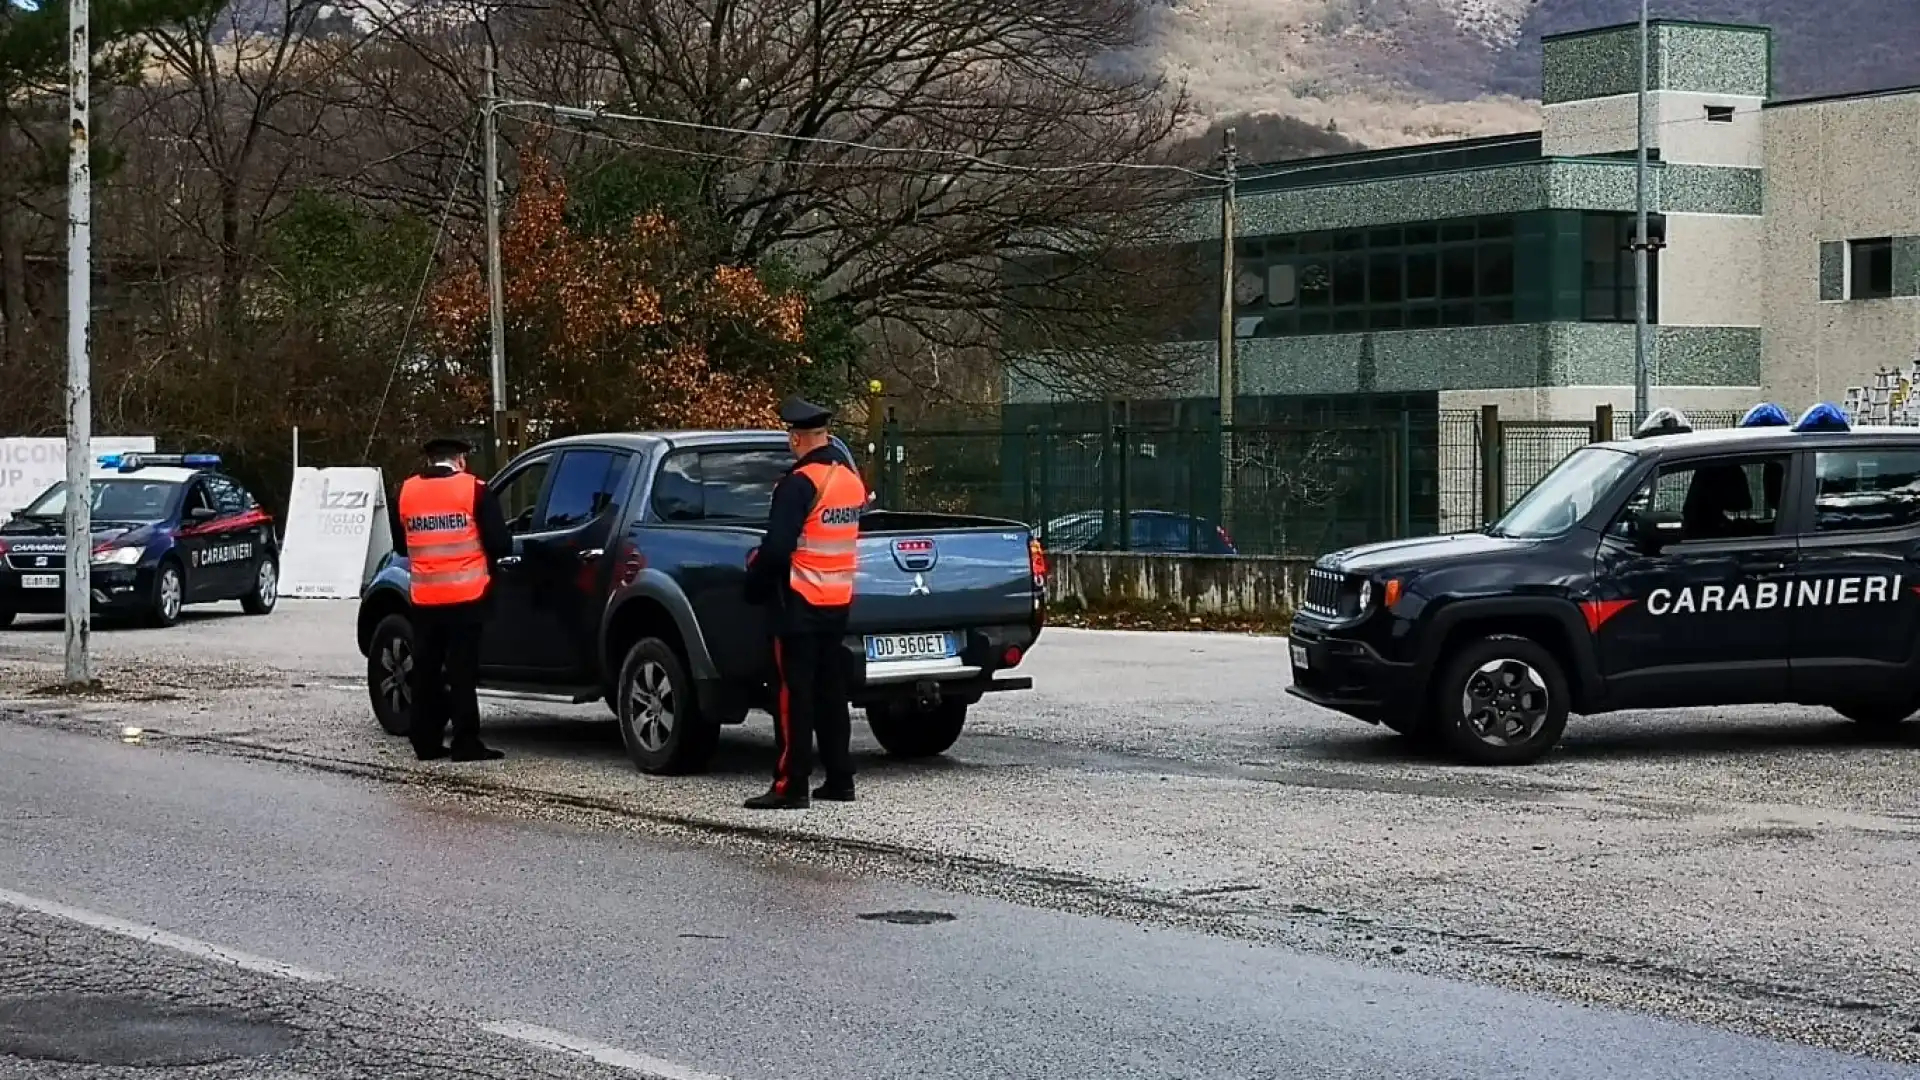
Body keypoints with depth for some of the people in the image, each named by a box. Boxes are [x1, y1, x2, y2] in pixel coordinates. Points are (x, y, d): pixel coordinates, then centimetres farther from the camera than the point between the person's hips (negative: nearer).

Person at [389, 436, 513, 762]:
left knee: (426, 671, 11)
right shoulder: (474, 489, -6)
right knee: (462, 671, -1)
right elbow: (500, 543, -7)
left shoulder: (407, 492, 6)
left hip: (424, 598, 3)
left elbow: (400, 546, 17)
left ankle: (426, 742, 13)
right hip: (465, 595, -3)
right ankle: (466, 743, -2)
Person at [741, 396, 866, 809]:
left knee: (794, 696, -5)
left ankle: (790, 786, -5)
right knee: (831, 691, 14)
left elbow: (777, 548, -21)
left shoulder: (800, 483, -17)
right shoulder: (852, 479, 9)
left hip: (800, 602, -8)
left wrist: (755, 581, -4)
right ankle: (839, 779, 18)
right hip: (839, 601, 8)